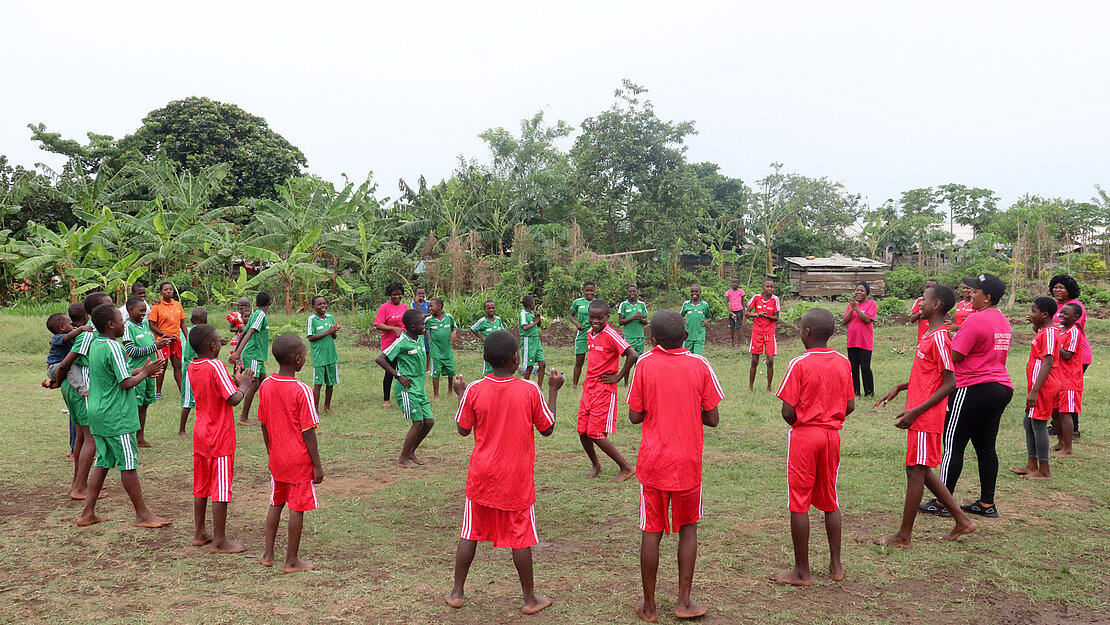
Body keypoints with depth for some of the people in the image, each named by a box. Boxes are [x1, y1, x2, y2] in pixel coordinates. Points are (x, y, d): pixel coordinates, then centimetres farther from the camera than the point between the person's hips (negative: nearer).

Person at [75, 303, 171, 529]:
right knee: (128, 464, -2)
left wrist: (140, 371, 15)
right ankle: (142, 515, 6)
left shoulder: (95, 345, 10)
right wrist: (145, 373, -4)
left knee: (102, 462, 15)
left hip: (97, 413, 9)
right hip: (116, 417, -9)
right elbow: (126, 383, -20)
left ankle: (88, 513, 18)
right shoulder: (113, 347, -18)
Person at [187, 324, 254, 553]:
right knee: (221, 489, 0)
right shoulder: (215, 366, -19)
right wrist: (243, 385, -6)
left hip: (200, 436, 8)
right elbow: (233, 399, -23)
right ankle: (219, 541, 6)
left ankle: (199, 533, 27)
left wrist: (236, 382, 12)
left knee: (201, 486, 17)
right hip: (220, 439, -8)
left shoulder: (191, 367, 6)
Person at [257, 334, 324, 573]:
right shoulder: (301, 390, -18)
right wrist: (317, 465, -9)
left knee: (276, 504, 20)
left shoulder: (265, 386, -1)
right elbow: (308, 432, -16)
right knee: (297, 508, 4)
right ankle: (292, 561, 12)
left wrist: (271, 454, 19)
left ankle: (267, 554, 27)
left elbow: (264, 425, 7)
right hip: (299, 459, -6)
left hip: (276, 457, 6)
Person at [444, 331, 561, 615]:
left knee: (470, 534, 14)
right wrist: (553, 390, 8)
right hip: (517, 480, -1)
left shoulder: (474, 390, -9)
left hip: (482, 477, 2)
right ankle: (530, 599, 20)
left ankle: (456, 592, 25)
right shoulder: (530, 390, -12)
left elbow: (463, 429, 3)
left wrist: (460, 393, 15)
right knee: (520, 538, 8)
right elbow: (547, 429, 0)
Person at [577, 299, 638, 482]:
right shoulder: (589, 334, 9)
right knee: (582, 432, 8)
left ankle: (626, 468, 6)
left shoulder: (611, 335, -16)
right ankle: (595, 465, 32)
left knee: (596, 434, -8)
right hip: (588, 387, 8)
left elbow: (633, 355, -24)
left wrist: (618, 377, -15)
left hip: (604, 391, -8)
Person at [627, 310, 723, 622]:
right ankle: (684, 601, 18)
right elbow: (712, 419, -3)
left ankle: (649, 605, 19)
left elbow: (635, 416, -3)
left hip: (653, 462, 0)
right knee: (688, 528, 18)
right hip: (688, 463, 1)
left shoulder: (644, 364, -7)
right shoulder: (700, 365, -5)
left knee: (651, 532, 8)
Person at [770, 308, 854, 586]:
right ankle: (836, 565, 24)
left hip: (803, 437, -5)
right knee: (830, 500, 17)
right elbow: (850, 406, 5)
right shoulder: (844, 362, 1)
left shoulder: (799, 364, -15)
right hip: (832, 435, 6)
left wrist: (800, 425, 4)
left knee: (799, 503, 3)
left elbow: (787, 412, -15)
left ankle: (802, 571, 10)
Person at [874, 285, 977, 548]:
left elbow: (949, 383, -20)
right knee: (920, 470, 15)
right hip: (921, 416, 10)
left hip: (925, 418, -10)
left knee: (916, 471, -2)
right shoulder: (929, 336, 13)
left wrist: (916, 411, -22)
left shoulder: (939, 338, -17)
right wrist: (900, 387, 16)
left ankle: (904, 536, 7)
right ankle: (961, 520, 25)